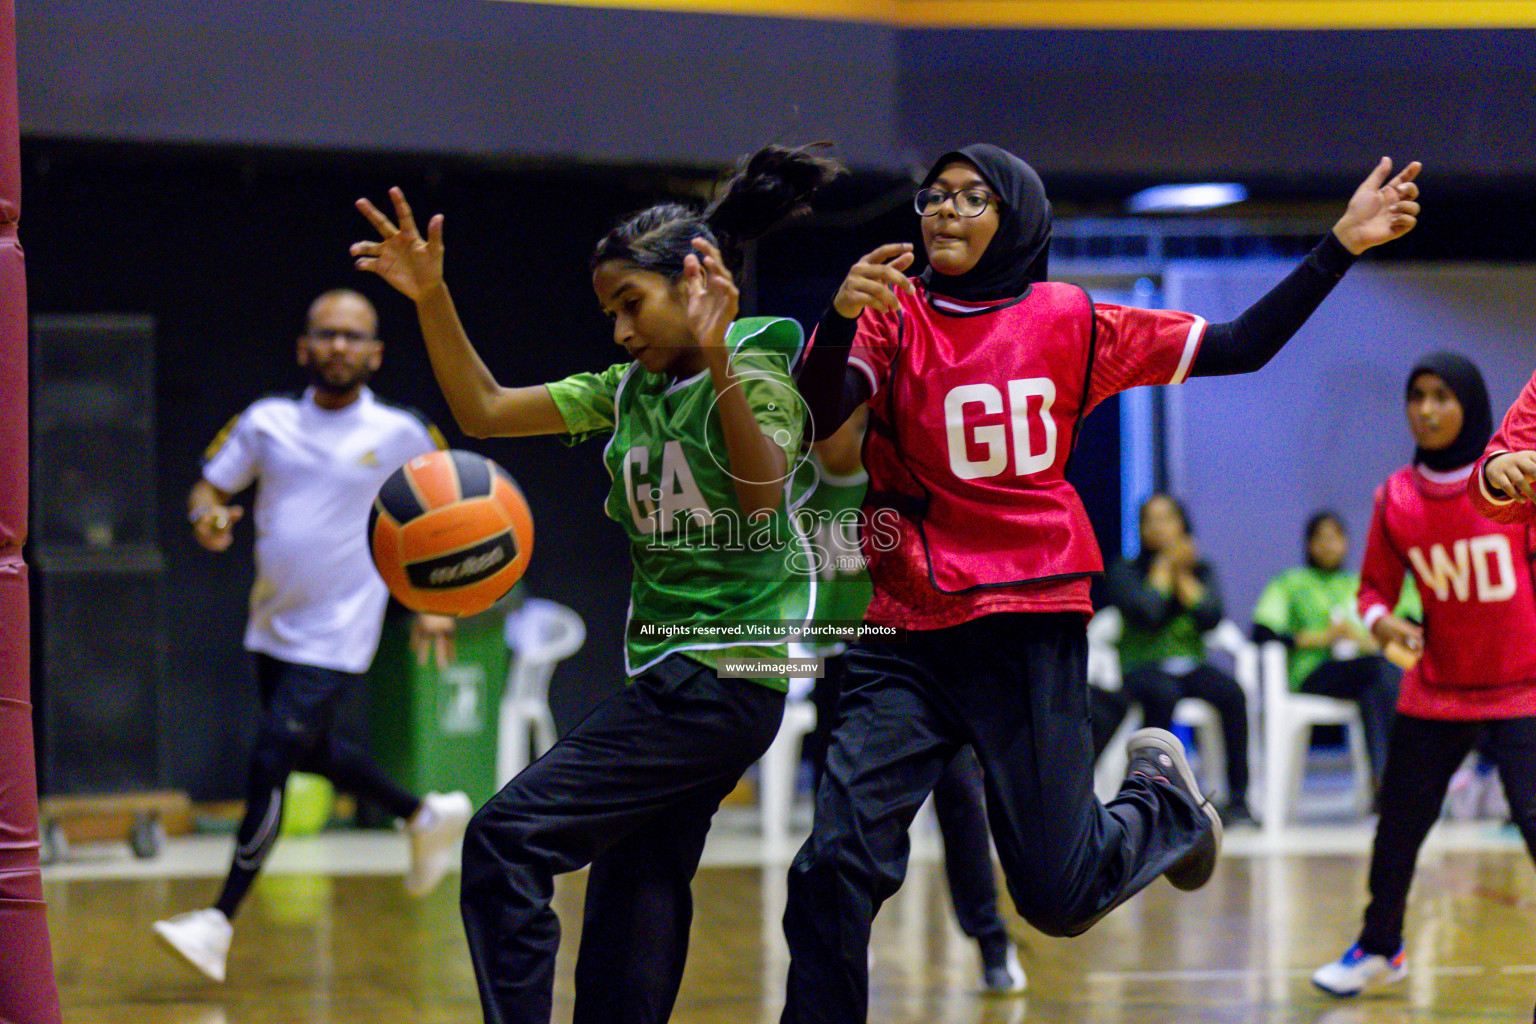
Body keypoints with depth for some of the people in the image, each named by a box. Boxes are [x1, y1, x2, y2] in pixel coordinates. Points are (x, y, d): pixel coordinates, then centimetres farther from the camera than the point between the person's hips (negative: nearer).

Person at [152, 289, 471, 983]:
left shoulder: (401, 434, -8)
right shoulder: (266, 423, -1)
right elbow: (209, 488, 7)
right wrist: (207, 518, -17)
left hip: (336, 638, -5)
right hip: (272, 625, 5)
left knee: (269, 763, -12)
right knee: (311, 750, 21)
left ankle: (220, 921, -5)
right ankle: (428, 816, 45)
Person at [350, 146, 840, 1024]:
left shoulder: (758, 373, -8)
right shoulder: (629, 389, 14)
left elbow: (764, 493, -28)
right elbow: (484, 410, 13)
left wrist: (718, 362, -41)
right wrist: (432, 299, 1)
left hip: (724, 675, -8)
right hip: (673, 675, 8)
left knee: (509, 836, -16)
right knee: (634, 915, 10)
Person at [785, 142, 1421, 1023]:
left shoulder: (1069, 321, 6)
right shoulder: (893, 318, 4)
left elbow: (1241, 348, 9)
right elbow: (820, 416, -15)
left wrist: (1344, 244, 3)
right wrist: (841, 318, -34)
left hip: (1031, 630, 0)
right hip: (906, 633, 0)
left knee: (1058, 896, 3)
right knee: (835, 867, -12)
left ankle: (1161, 795, 33)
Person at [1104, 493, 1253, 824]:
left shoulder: (1202, 570, 13)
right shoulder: (1125, 571, 4)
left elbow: (1210, 618, -3)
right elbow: (1146, 614, -14)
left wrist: (1182, 576, -6)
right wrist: (1164, 568, -4)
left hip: (1191, 665, 3)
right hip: (1142, 668, -3)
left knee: (1231, 692, -29)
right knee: (1162, 694, -38)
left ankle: (1238, 796, -28)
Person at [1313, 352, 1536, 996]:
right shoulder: (1396, 497, 0)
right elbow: (1375, 586, 7)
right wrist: (1380, 620, -11)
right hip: (1435, 689, 4)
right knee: (1398, 822, 9)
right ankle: (1379, 949, 29)